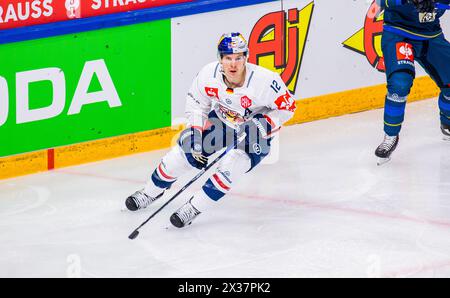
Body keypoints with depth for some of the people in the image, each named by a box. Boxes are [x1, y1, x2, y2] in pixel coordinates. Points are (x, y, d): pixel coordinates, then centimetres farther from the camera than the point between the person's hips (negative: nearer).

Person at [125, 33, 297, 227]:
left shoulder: (264, 80, -34)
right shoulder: (209, 74, -23)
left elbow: (288, 107, -20)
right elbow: (195, 101, -4)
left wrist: (264, 125, -32)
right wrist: (196, 131, -11)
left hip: (254, 133, -4)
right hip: (221, 120, 4)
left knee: (229, 167, -26)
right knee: (183, 151, 1)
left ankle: (195, 208, -9)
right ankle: (152, 192, 27)